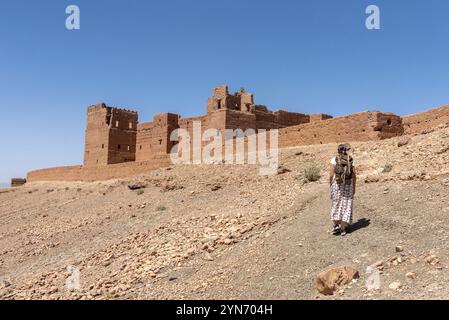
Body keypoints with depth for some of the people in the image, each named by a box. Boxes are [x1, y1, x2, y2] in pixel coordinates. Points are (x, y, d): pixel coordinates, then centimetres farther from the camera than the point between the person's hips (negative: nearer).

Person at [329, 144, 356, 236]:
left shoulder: (334, 160, -4)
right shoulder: (351, 160, 2)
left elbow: (331, 175, -9)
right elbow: (354, 176, 1)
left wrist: (330, 187, 1)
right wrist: (354, 188, 9)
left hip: (337, 185, -1)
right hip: (348, 186, 2)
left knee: (336, 205, 11)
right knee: (346, 206, 8)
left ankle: (336, 225, 4)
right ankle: (343, 228, 7)